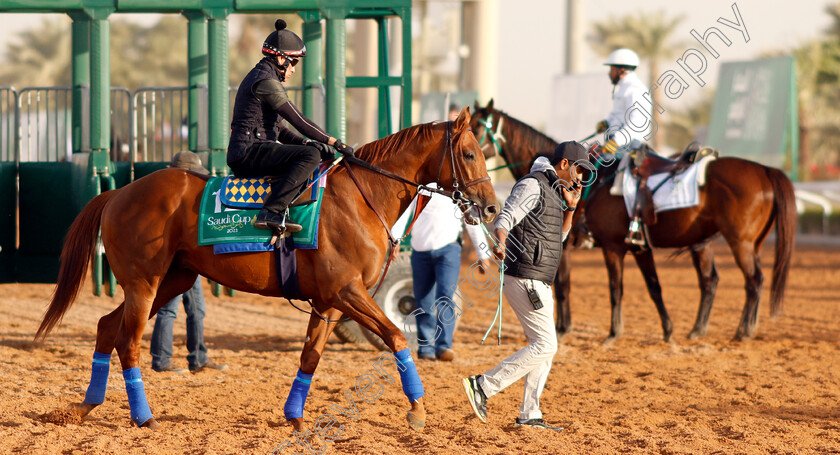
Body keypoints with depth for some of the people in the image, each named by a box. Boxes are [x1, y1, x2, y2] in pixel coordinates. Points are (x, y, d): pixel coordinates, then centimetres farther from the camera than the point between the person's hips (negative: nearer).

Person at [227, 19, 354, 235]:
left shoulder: (258, 76, 22)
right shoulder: (267, 81, -11)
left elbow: (277, 129, 26)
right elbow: (298, 120, -16)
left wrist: (309, 143, 13)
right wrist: (336, 143, -12)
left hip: (242, 157, 11)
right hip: (250, 153, -11)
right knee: (311, 155, -24)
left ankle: (278, 211, 9)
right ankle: (271, 212, -31)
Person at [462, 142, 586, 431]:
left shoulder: (552, 191, 19)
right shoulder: (532, 185, -11)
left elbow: (557, 238, 26)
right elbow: (505, 219, -23)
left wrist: (569, 209, 12)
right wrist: (501, 244, -43)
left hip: (538, 282, 10)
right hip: (524, 278, -10)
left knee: (544, 346, 13)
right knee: (545, 345, -13)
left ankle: (529, 415, 17)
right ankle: (483, 387, -14)